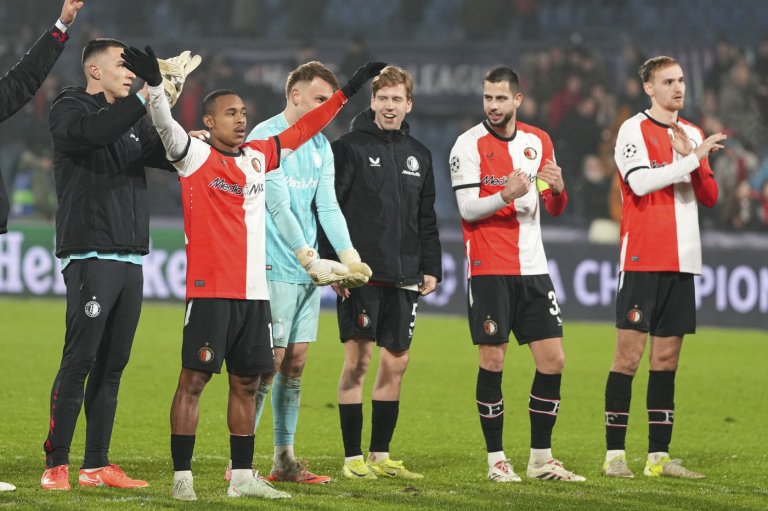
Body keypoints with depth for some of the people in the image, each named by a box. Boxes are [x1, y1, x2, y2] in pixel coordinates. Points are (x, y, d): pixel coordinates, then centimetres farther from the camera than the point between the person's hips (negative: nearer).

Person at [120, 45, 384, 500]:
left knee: (247, 383, 10)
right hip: (210, 288, -7)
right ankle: (182, 477, -3)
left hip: (254, 290, 7)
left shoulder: (258, 156, 14)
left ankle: (242, 476, 17)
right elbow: (167, 127, -21)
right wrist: (155, 86, -39)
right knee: (194, 379, -6)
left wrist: (349, 90, 26)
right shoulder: (196, 157, -4)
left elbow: (303, 130, 24)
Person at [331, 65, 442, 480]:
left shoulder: (418, 155, 15)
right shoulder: (349, 147, -3)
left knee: (396, 363, 6)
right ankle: (353, 458, -1)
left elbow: (426, 219, 20)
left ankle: (381, 455, 14)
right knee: (357, 360, -5)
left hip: (403, 277, 6)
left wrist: (431, 268, 12)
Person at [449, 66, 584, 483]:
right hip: (488, 270, -5)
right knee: (492, 361, -5)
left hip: (532, 266, 5)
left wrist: (557, 189, -8)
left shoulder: (538, 141, 10)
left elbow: (554, 209, 15)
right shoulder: (469, 145, -5)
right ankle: (496, 459, 4)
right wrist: (507, 195, -26)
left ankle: (541, 457, 10)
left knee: (553, 359, 1)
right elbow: (467, 208, -11)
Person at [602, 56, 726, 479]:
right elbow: (640, 182, -18)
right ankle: (614, 454, -5)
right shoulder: (634, 130, -3)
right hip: (642, 260, -6)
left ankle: (659, 456, 8)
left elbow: (710, 197, 11)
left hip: (682, 261, 6)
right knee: (629, 354, -7)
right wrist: (692, 157, -18)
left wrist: (692, 156, -5)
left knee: (667, 357, 6)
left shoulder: (692, 134, 14)